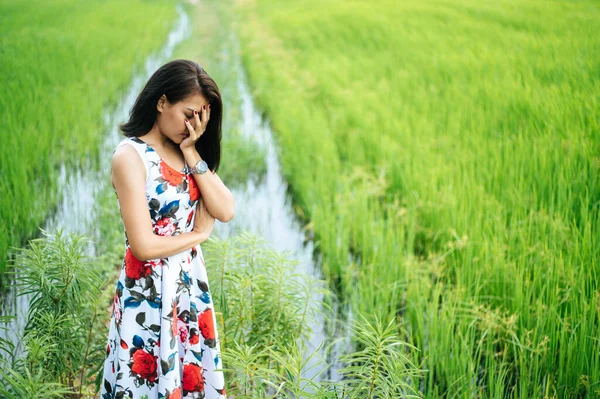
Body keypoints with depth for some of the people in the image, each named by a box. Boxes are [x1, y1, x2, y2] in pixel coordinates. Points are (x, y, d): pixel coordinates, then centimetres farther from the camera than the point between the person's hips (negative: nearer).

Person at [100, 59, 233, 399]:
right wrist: (198, 234, -7)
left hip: (192, 284, 7)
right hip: (149, 292, -7)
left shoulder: (189, 154, 7)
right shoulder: (131, 156, -16)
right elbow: (144, 246, -22)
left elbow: (225, 211, -5)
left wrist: (192, 153, -9)